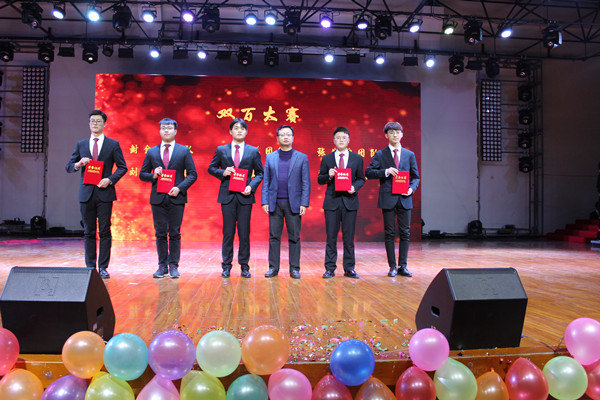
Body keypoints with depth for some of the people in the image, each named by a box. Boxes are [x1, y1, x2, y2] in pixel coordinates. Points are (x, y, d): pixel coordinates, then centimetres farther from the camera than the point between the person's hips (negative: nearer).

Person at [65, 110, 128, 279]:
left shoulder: (113, 144, 6)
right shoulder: (81, 145, 13)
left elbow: (122, 167, 4)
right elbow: (68, 167, 14)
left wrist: (110, 179, -11)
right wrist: (78, 164, -7)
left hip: (104, 192, -2)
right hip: (86, 193, 3)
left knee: (105, 231, -1)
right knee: (88, 232, 6)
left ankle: (103, 267, 6)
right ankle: (90, 267, 14)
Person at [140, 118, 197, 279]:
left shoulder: (184, 151, 5)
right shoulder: (151, 152, 11)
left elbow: (192, 174, 2)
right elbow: (142, 174, 13)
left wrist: (180, 188, -12)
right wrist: (153, 176, -8)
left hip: (176, 198, -2)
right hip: (158, 198, 2)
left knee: (175, 233, 1)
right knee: (160, 233, 6)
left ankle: (173, 266, 9)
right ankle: (162, 266, 14)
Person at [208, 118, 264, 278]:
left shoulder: (253, 151, 7)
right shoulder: (221, 150, 8)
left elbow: (259, 173, 9)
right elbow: (211, 168, 14)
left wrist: (251, 186, -8)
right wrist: (222, 172, -7)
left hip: (245, 196, 0)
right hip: (227, 196, 0)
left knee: (244, 232, 2)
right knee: (228, 232, 4)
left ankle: (244, 266, 13)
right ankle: (226, 266, 13)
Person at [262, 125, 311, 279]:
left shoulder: (302, 157, 6)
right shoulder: (270, 157, 10)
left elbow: (306, 183, 2)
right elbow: (266, 181, 8)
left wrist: (304, 203, -7)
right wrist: (264, 201, -1)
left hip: (294, 203, -1)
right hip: (274, 203, 1)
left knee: (294, 237, 3)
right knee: (274, 236, 5)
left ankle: (294, 268, 11)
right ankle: (273, 267, 13)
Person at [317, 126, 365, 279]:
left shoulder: (357, 158, 9)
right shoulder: (327, 159, 8)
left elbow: (361, 179, 10)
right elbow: (320, 180, 7)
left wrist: (355, 187, -10)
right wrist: (329, 176, -13)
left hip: (349, 201, 0)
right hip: (332, 201, 0)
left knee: (349, 237, 4)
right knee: (331, 237, 3)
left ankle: (349, 269, 14)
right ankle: (330, 269, 11)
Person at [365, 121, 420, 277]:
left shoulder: (409, 155, 12)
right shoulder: (380, 154, 5)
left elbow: (415, 176, 13)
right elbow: (368, 172, -3)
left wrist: (412, 188, -6)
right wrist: (386, 171, -16)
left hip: (404, 199, 2)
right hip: (388, 198, -2)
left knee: (405, 233, 3)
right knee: (389, 233, 2)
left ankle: (403, 266, 13)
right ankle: (392, 266, 10)